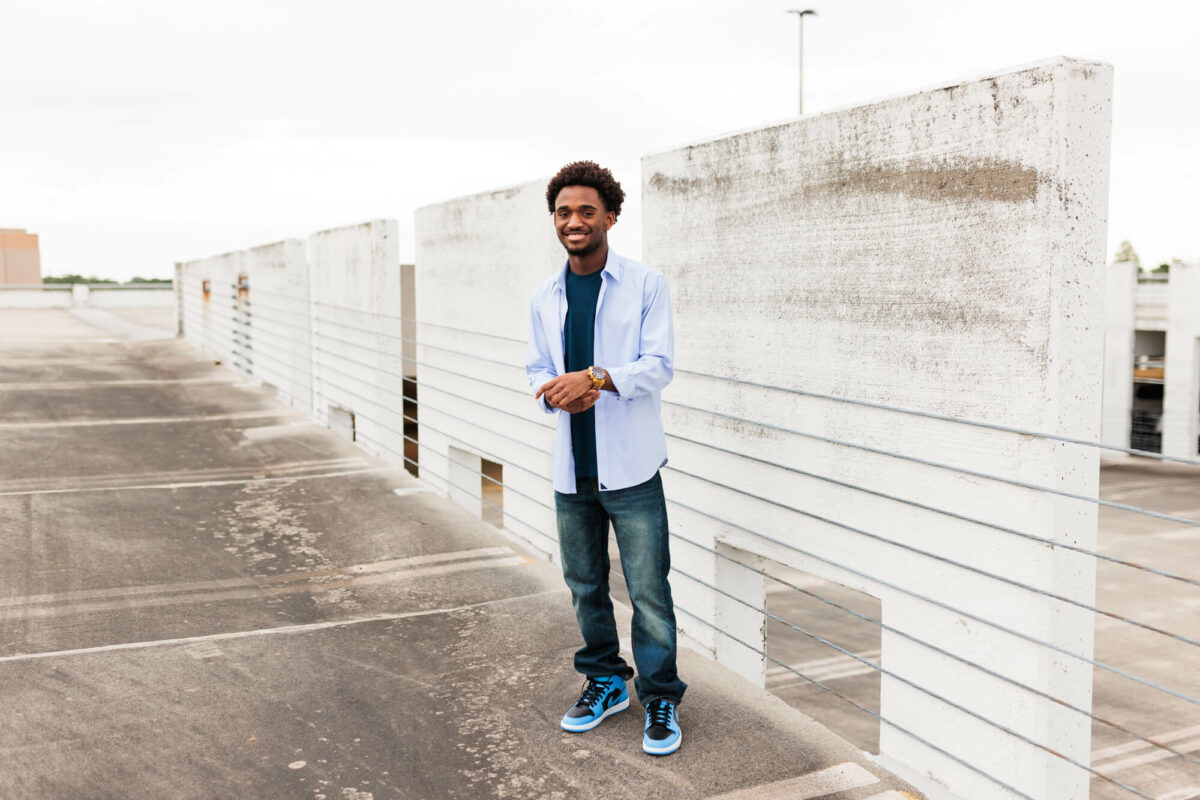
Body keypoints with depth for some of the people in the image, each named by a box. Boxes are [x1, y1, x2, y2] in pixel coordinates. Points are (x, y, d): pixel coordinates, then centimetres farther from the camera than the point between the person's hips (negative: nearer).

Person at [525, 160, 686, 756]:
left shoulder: (645, 284, -5)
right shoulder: (544, 297, 9)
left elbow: (659, 365, -11)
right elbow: (537, 371, 11)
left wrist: (596, 378, -24)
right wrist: (556, 392, -12)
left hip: (630, 466, -5)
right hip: (571, 468, 5)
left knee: (649, 590, -1)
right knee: (584, 585, 16)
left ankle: (660, 697, 17)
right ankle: (605, 681, 35)